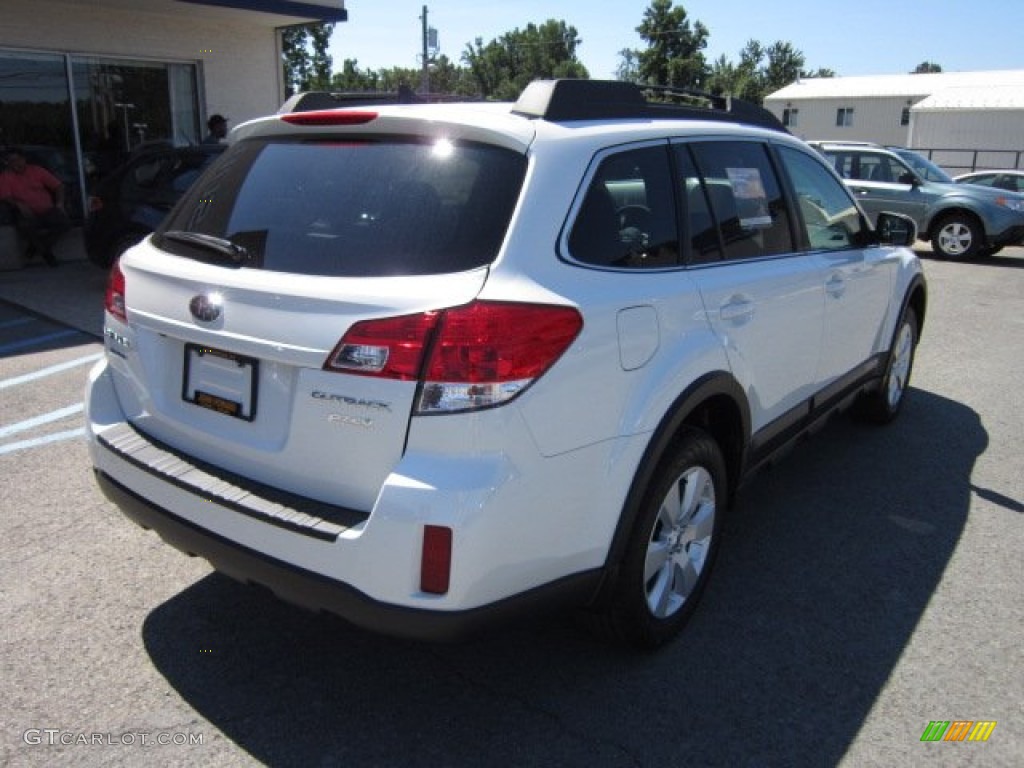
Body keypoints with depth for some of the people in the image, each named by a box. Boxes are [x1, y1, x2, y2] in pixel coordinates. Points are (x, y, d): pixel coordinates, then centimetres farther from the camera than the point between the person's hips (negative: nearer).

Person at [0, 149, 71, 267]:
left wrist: (60, 202, -6)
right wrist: (19, 205, -23)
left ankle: (36, 246, -8)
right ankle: (46, 252, -10)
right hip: (28, 213, -2)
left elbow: (58, 186, 10)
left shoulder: (37, 170, 10)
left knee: (65, 222, -28)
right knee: (24, 226, -37)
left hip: (47, 210, 2)